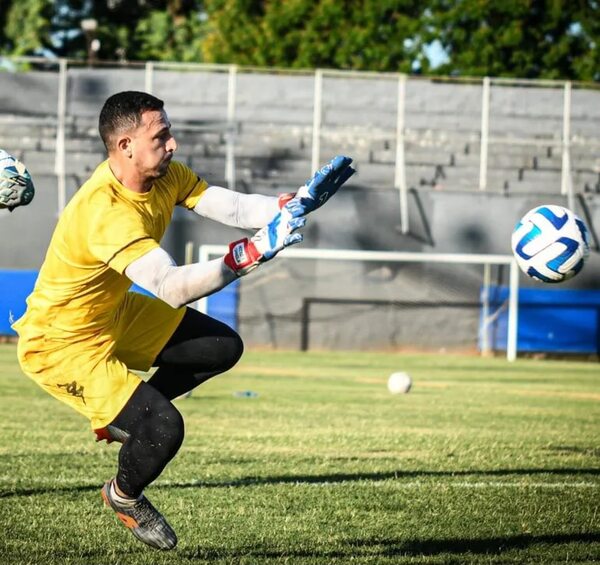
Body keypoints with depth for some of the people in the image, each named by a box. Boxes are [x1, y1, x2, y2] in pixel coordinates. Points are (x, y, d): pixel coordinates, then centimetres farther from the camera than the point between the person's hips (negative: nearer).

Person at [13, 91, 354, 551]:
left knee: (223, 348, 10)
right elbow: (171, 288, -46)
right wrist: (251, 254, -52)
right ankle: (125, 497, 14)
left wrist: (297, 203, -29)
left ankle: (125, 413, 22)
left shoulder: (165, 176, -8)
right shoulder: (106, 211, -37)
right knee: (164, 428, -20)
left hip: (113, 314, 9)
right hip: (62, 343, -9)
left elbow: (234, 207, -13)